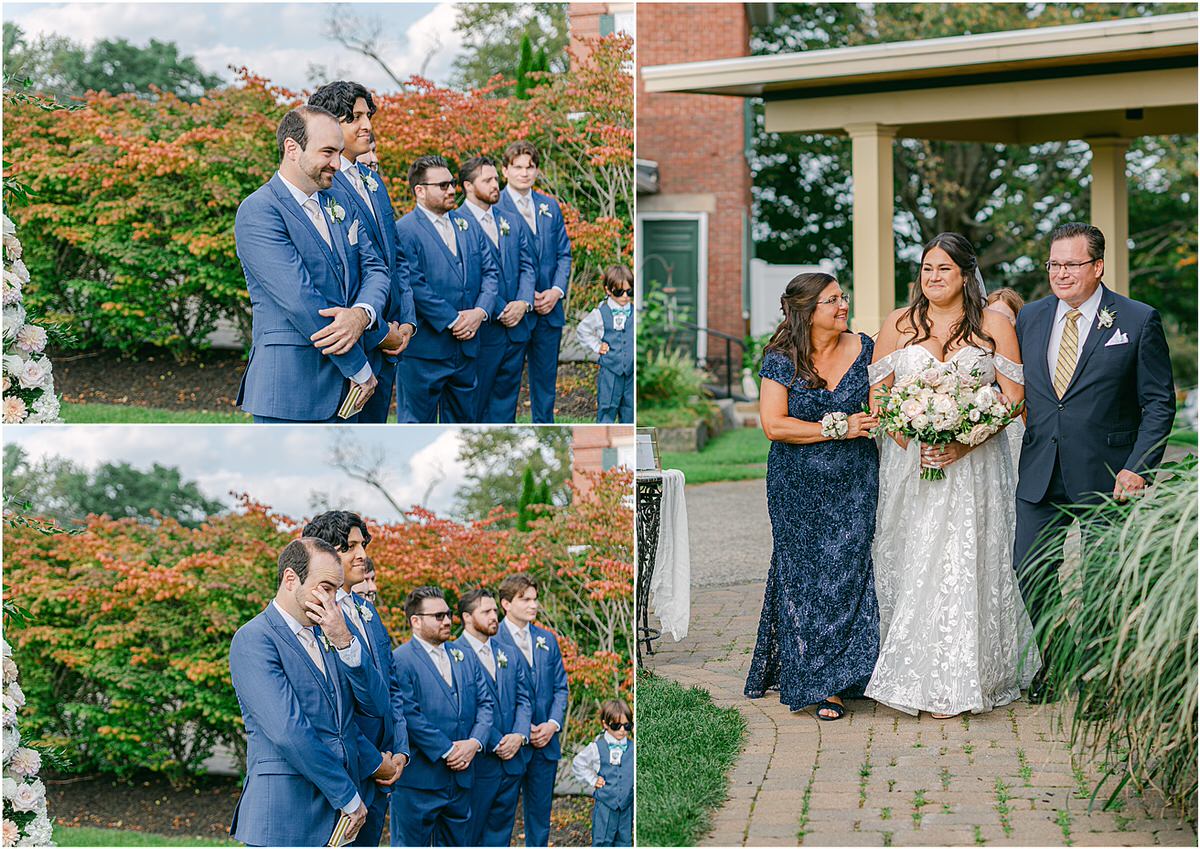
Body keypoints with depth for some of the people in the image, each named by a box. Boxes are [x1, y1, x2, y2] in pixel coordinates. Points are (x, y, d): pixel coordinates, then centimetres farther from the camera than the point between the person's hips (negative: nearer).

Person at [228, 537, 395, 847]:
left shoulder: (327, 634, 14)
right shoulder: (253, 640, -10)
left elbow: (377, 706, 6)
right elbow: (288, 731, -19)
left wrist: (345, 643, -9)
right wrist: (348, 797, -14)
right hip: (287, 816, -7)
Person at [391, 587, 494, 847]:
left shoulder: (463, 657, 14)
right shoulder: (400, 660, -11)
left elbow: (485, 703, 11)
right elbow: (409, 715, -19)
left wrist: (474, 742, -7)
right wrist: (447, 751, -18)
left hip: (461, 776, 7)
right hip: (419, 778, -7)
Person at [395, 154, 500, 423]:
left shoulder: (468, 226, 14)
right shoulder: (404, 231, -9)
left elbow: (490, 271, 12)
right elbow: (414, 285, -16)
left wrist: (480, 311, -6)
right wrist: (452, 320, -16)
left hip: (466, 345, 7)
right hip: (424, 349, -7)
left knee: (463, 418, 14)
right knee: (419, 421, 0)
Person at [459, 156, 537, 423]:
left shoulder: (511, 223, 14)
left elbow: (527, 266, 11)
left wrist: (523, 303, -7)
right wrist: (500, 311, -15)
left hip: (516, 328, 6)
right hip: (482, 330, -6)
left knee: (506, 394, 12)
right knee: (474, 401, 3)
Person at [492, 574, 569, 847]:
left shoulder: (548, 640, 10)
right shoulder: (491, 641, -9)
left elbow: (561, 687, 12)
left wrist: (553, 724, -4)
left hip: (545, 743, 5)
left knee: (540, 816, 12)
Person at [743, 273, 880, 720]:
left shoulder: (863, 348, 3)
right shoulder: (782, 359, -5)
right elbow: (774, 425, -12)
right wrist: (838, 428, -15)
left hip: (854, 483, 2)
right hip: (799, 486, -2)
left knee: (847, 570, -2)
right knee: (803, 574, 0)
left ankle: (832, 681, 9)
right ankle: (810, 680, 9)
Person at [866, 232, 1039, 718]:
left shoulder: (993, 325, 4)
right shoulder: (898, 325, 9)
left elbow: (1013, 398, -1)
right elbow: (878, 397, 7)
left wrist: (966, 443, -14)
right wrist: (913, 444, -10)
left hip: (975, 466, -2)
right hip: (909, 467, 2)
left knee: (965, 564, -6)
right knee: (910, 564, -1)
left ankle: (959, 681, -1)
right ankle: (912, 676, 8)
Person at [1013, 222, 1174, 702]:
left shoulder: (1138, 321, -4)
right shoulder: (1030, 318, 7)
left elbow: (1159, 402, -4)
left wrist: (1138, 467, -13)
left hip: (1106, 477, -3)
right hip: (1040, 477, 4)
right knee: (1030, 573, 3)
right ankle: (1055, 664, 25)